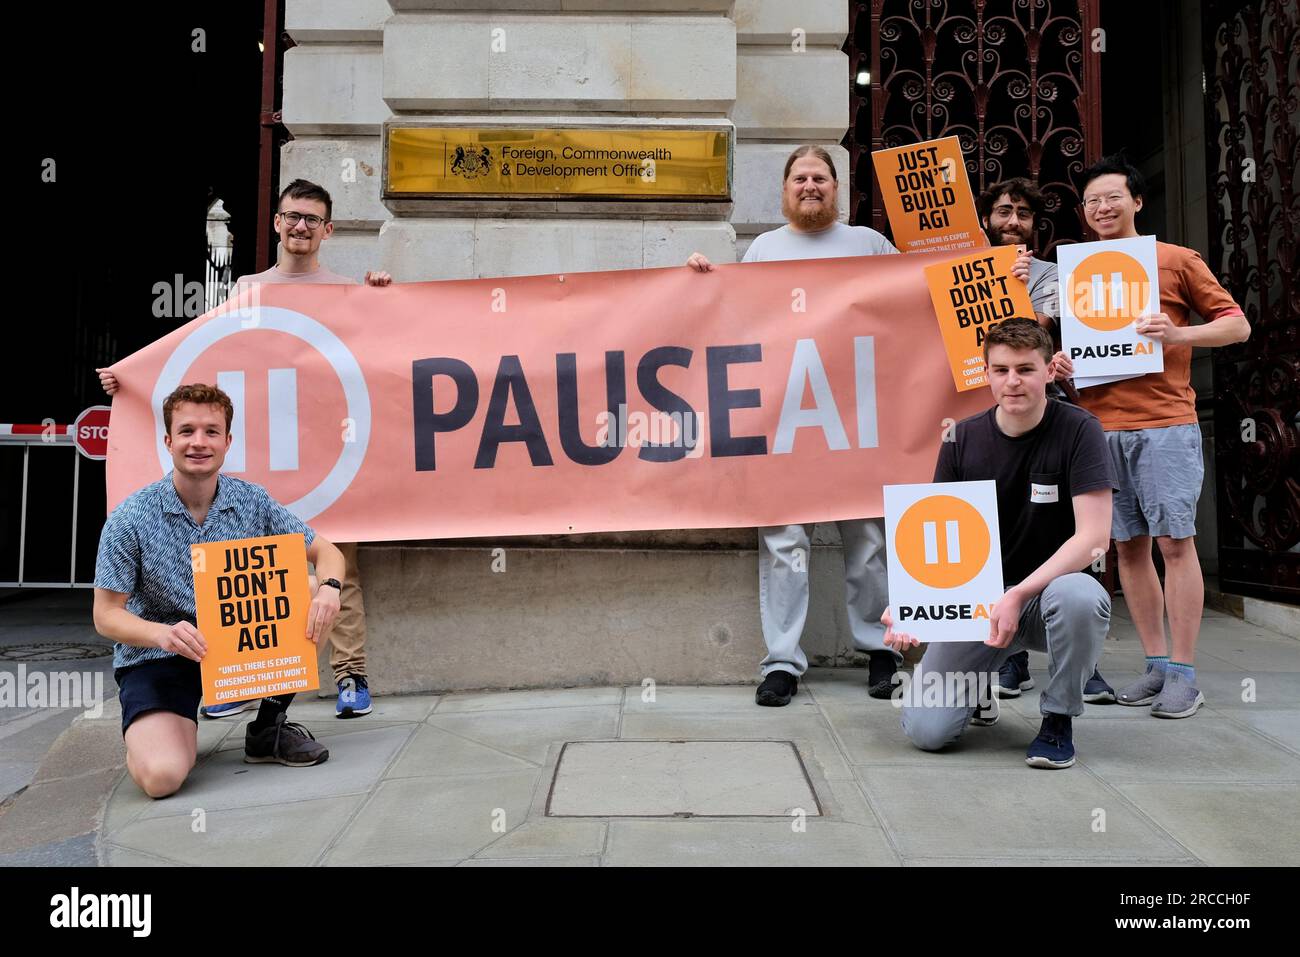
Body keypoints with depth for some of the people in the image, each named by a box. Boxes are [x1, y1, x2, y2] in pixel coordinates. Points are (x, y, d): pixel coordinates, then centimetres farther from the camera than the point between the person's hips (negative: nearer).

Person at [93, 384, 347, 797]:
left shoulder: (252, 501, -7)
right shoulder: (129, 518, -14)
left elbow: (325, 551, -4)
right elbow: (106, 615, -10)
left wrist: (328, 589, -28)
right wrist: (163, 634, -31)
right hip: (157, 656, -3)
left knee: (313, 601, -19)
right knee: (162, 776, -26)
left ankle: (268, 729, -2)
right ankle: (148, 733, 14)